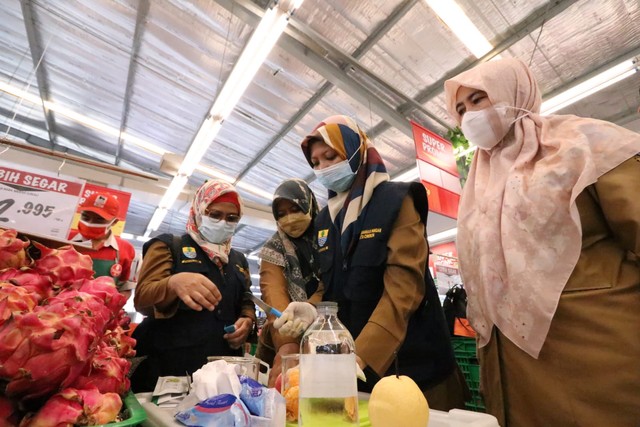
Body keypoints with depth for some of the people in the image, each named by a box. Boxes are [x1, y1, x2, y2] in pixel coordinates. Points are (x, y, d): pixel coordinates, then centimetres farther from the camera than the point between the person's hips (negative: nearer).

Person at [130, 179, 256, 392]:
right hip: (168, 364, -3)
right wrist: (174, 283, -31)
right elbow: (142, 299, -9)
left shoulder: (238, 260, 15)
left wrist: (247, 320, -4)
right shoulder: (168, 245, 1)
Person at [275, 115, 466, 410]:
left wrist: (362, 355, -28)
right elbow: (332, 288, 9)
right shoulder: (325, 219, 7)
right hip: (349, 358, 5)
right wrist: (312, 311, -12)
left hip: (407, 360, -4)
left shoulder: (396, 201, -11)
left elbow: (405, 285, -20)